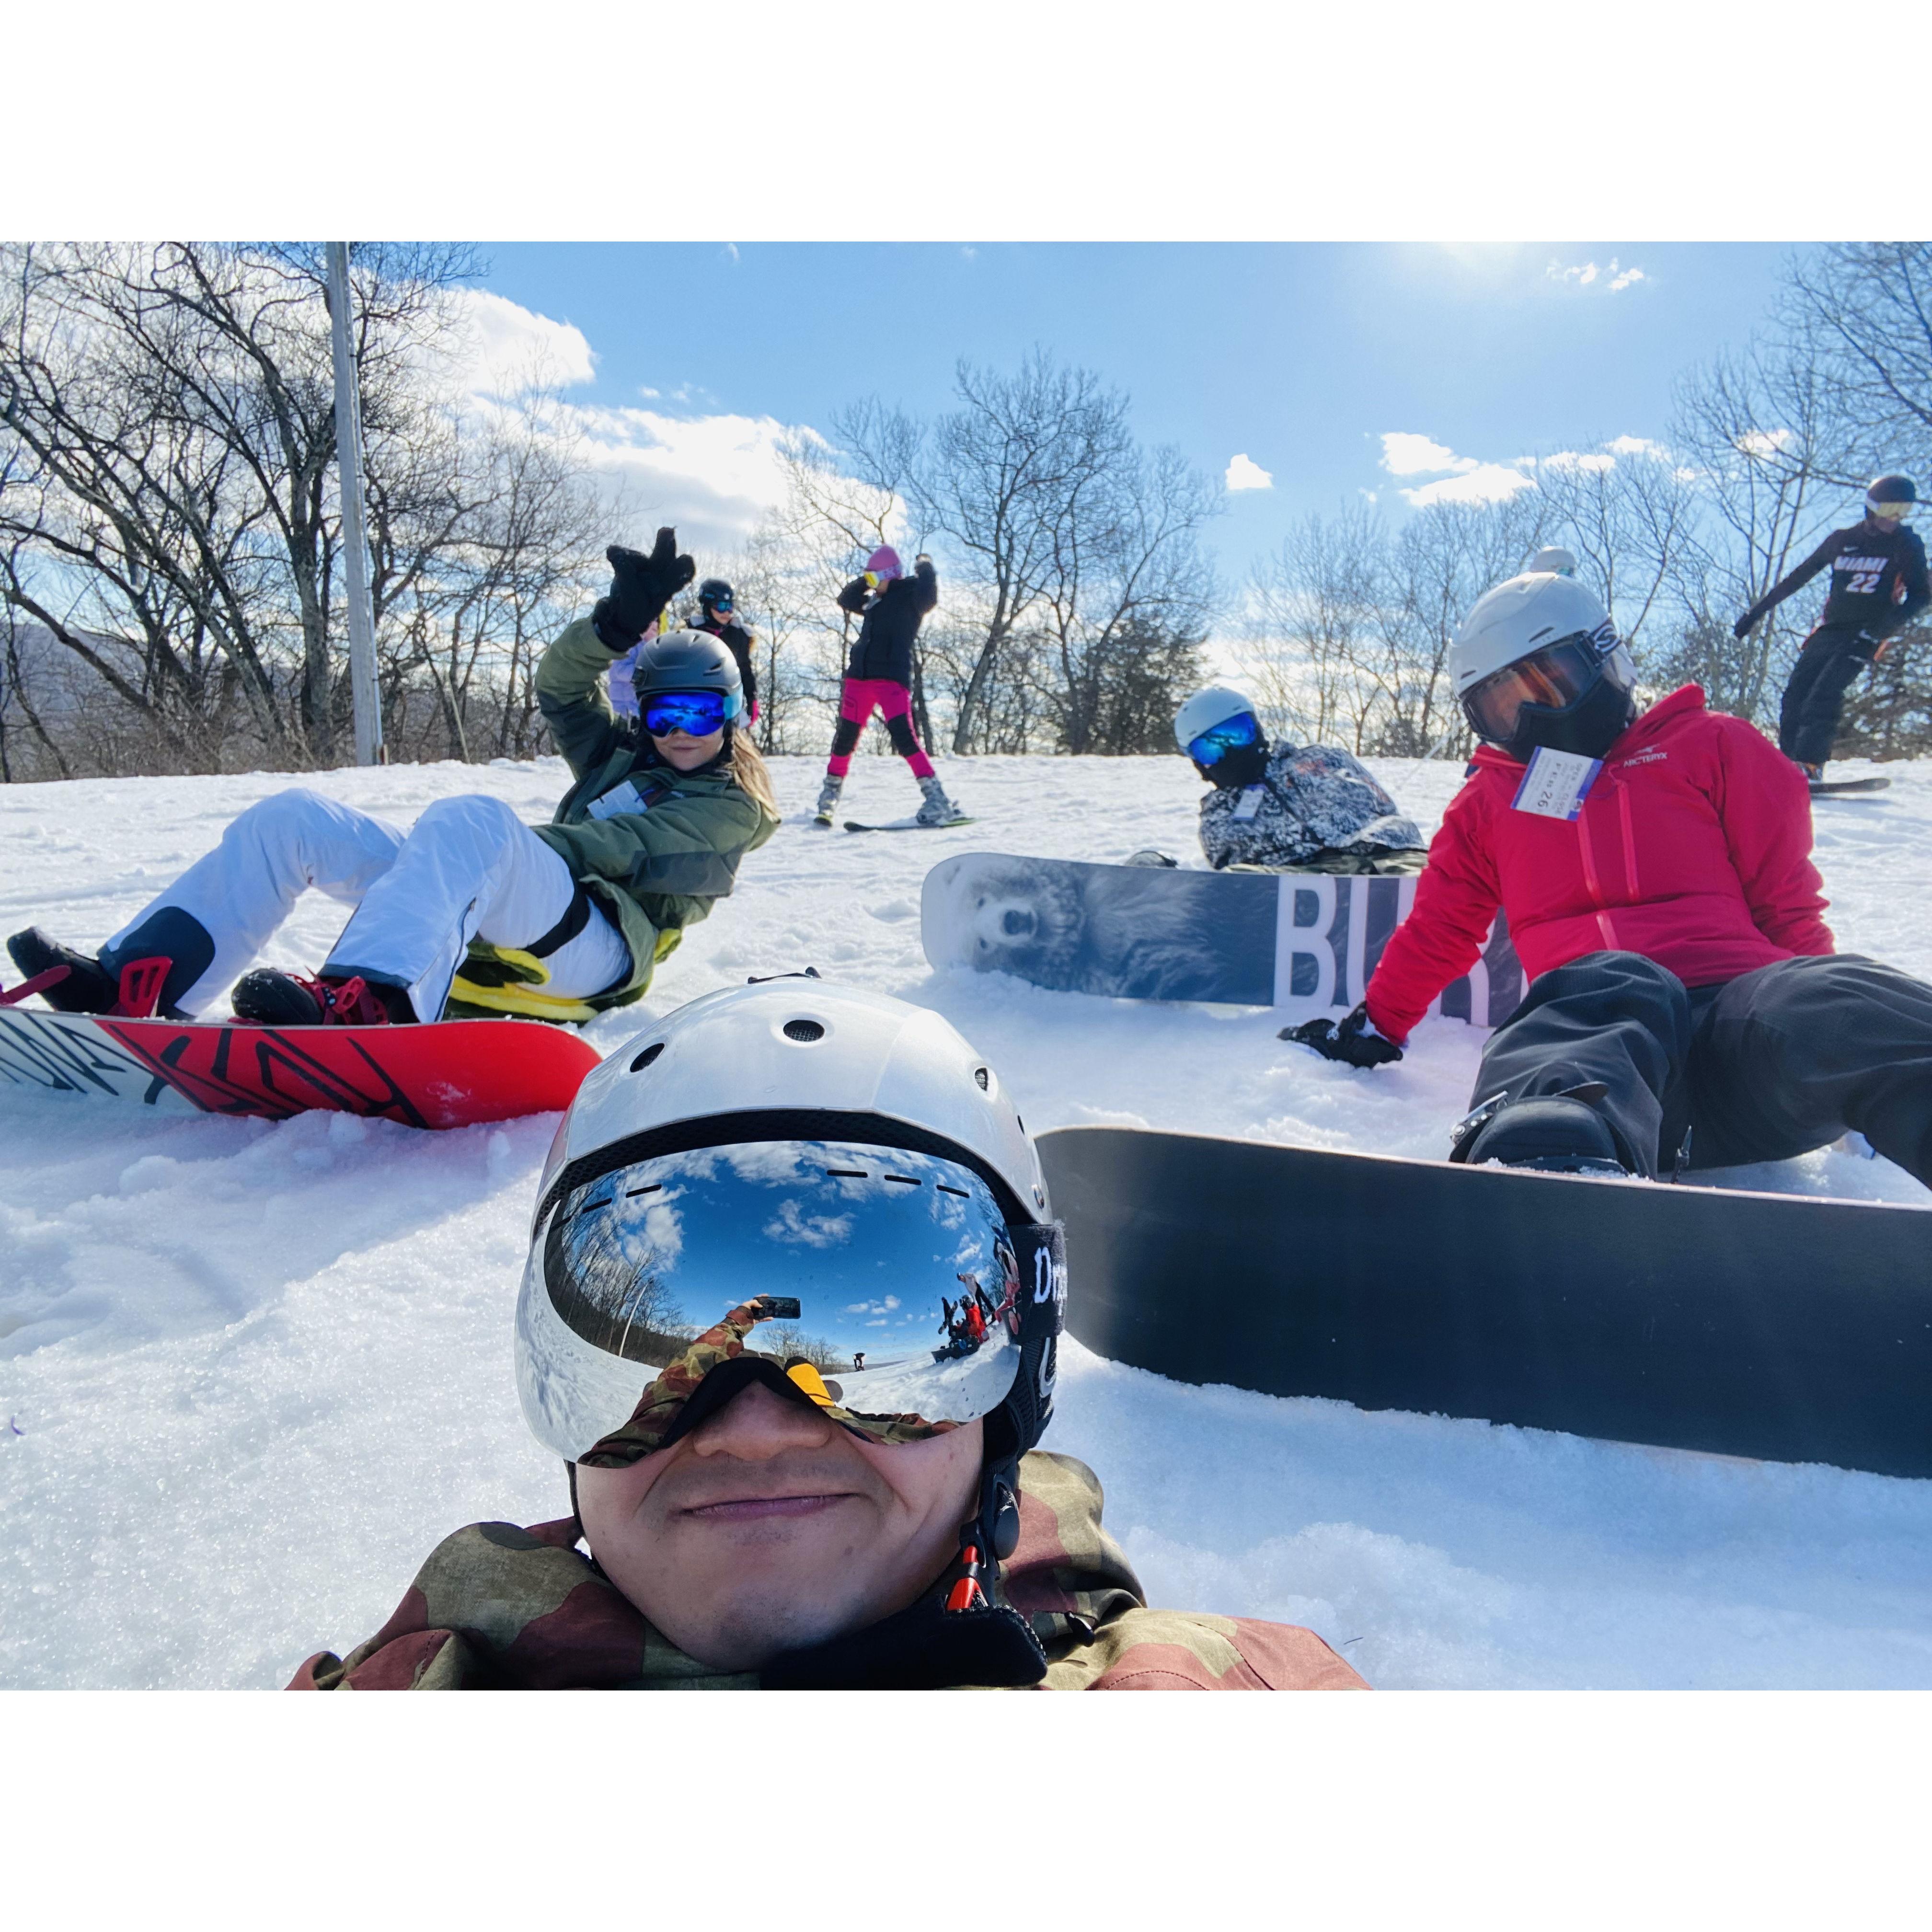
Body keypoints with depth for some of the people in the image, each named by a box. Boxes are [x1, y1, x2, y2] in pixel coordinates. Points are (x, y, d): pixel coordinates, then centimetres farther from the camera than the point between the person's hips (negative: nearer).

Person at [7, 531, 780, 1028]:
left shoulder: (728, 809, 11)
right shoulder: (621, 758, 32)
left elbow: (630, 854, -8)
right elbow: (560, 687, 16)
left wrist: (511, 847, -14)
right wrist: (621, 621, 1)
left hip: (594, 949, -8)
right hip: (484, 927, 8)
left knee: (469, 819, -39)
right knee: (291, 816, -2)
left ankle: (366, 1004, -62)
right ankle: (137, 981, -15)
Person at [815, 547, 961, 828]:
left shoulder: (910, 594, 1)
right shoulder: (874, 601, 20)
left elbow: (929, 599, -19)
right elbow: (845, 600, 31)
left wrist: (925, 570, -17)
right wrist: (864, 582, 20)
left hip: (892, 677, -7)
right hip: (860, 676, 7)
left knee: (903, 736, -20)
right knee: (846, 737, 11)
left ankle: (938, 800, -23)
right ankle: (830, 793, 29)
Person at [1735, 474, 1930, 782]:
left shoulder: (1907, 545, 3)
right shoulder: (1842, 540, 10)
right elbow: (1798, 577, 16)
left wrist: (1892, 623, -19)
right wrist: (1758, 611, 13)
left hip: (1864, 636, -4)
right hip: (1828, 630, 4)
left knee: (1824, 695, -23)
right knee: (1795, 696, -4)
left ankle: (1810, 766, -30)